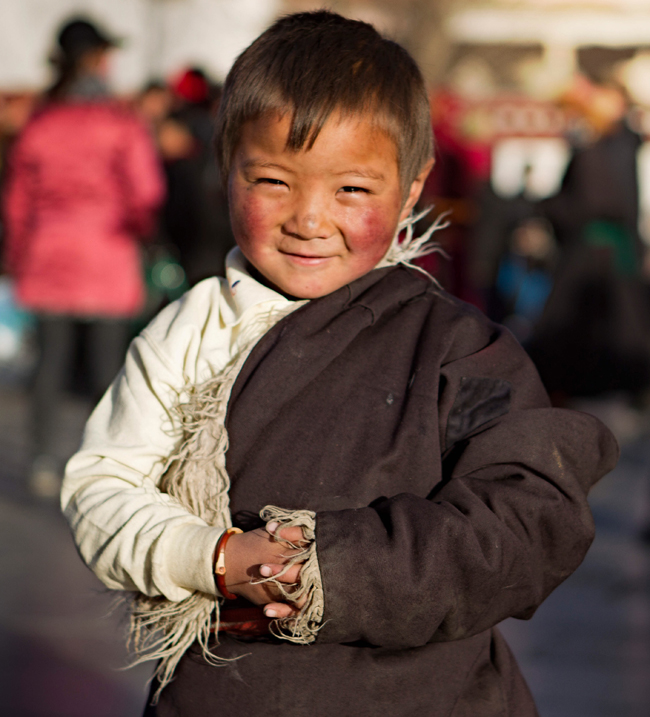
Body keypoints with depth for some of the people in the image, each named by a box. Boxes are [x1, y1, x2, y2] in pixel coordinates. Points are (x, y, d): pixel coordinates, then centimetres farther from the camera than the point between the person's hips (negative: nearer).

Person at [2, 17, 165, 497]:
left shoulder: (39, 124, 2)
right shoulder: (121, 124, -8)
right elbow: (145, 192, -15)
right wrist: (138, 228, 7)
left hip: (48, 258, 3)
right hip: (107, 260, -3)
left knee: (52, 363, 9)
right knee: (108, 365, 4)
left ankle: (45, 466, 8)